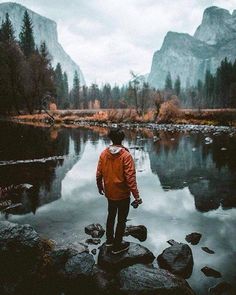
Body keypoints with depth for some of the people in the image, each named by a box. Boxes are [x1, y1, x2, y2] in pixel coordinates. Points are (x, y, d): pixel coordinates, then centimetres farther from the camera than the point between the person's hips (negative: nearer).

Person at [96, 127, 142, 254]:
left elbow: (99, 174, 2)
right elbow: (130, 178, -23)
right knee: (121, 220, 12)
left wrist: (100, 186, 19)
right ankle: (117, 246, 25)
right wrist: (136, 196, -17)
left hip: (109, 193, 5)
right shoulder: (126, 155, -22)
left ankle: (109, 239, 41)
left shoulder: (104, 153, -7)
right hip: (122, 194, -5)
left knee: (111, 215, 25)